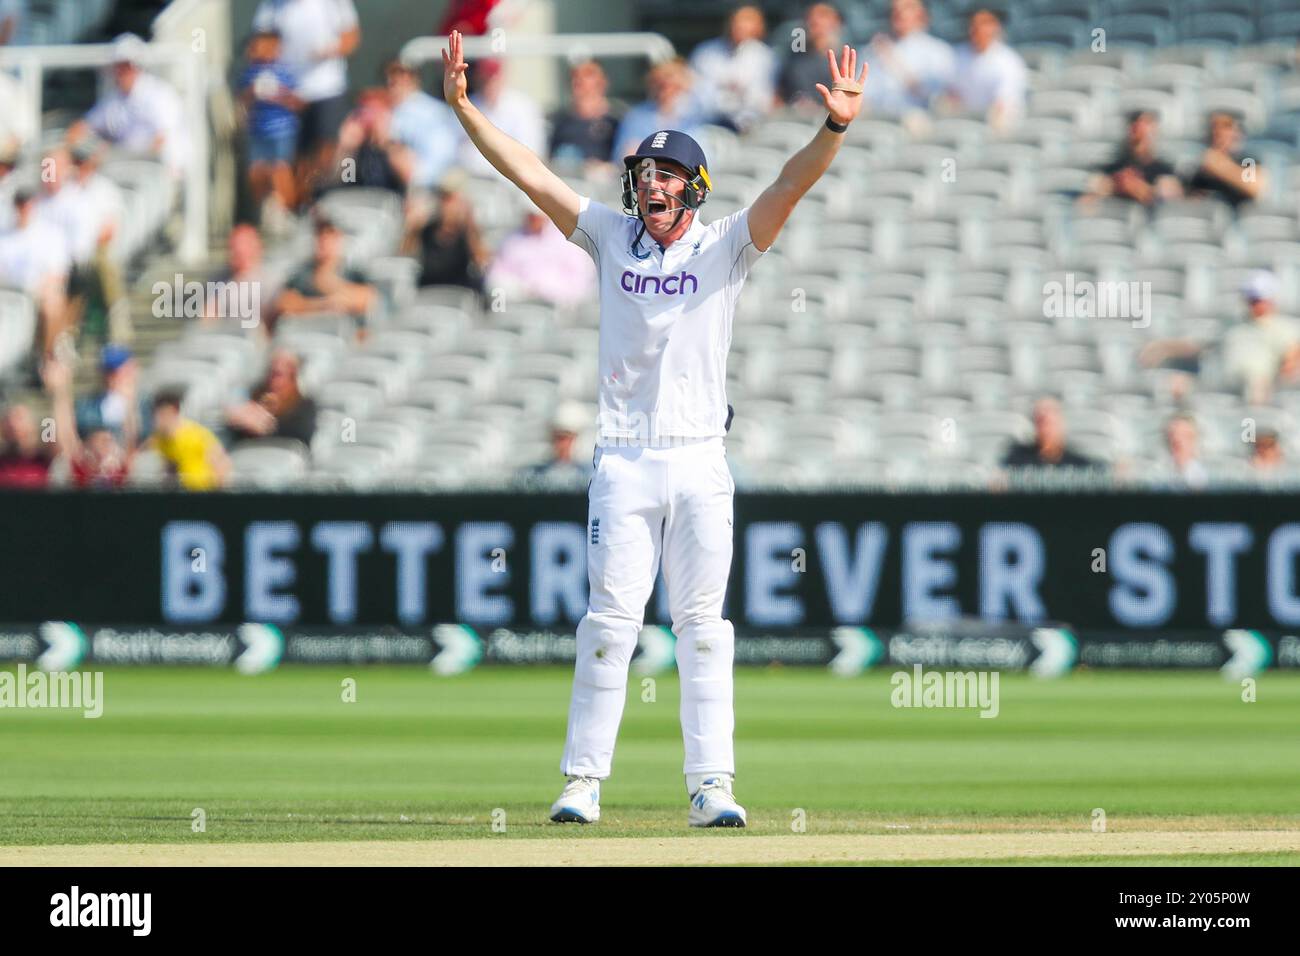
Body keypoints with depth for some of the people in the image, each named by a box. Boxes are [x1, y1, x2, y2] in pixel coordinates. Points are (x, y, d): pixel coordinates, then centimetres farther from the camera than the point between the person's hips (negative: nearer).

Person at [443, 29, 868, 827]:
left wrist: (835, 129, -30)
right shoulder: (610, 238, 8)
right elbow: (530, 173, 4)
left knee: (703, 625, 0)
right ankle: (584, 781, 2)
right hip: (623, 462, 1)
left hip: (700, 463, -1)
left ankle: (712, 786, -1)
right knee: (611, 620, -1)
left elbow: (791, 186, -13)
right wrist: (463, 106, -5)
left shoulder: (726, 247, 2)